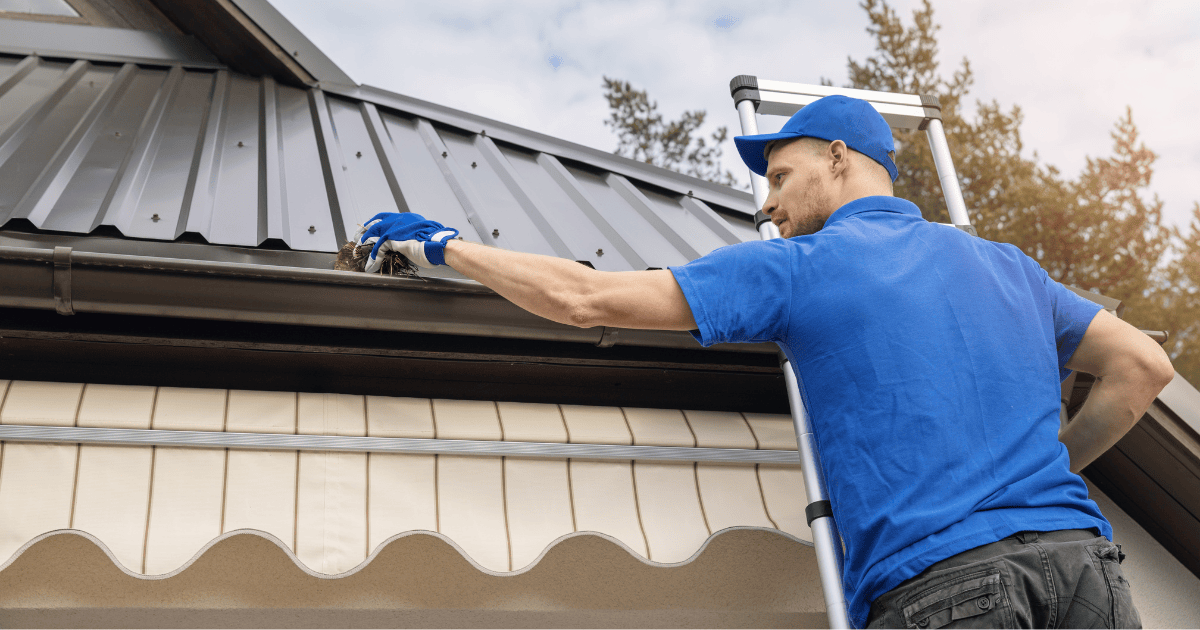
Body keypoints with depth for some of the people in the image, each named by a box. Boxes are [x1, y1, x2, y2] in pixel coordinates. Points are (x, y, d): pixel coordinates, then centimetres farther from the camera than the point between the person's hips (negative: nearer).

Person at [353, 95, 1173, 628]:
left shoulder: (799, 266, 2)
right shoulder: (1006, 265, 19)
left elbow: (581, 297, 0)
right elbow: (1145, 365, 21)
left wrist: (444, 247, 12)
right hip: (1083, 558, 6)